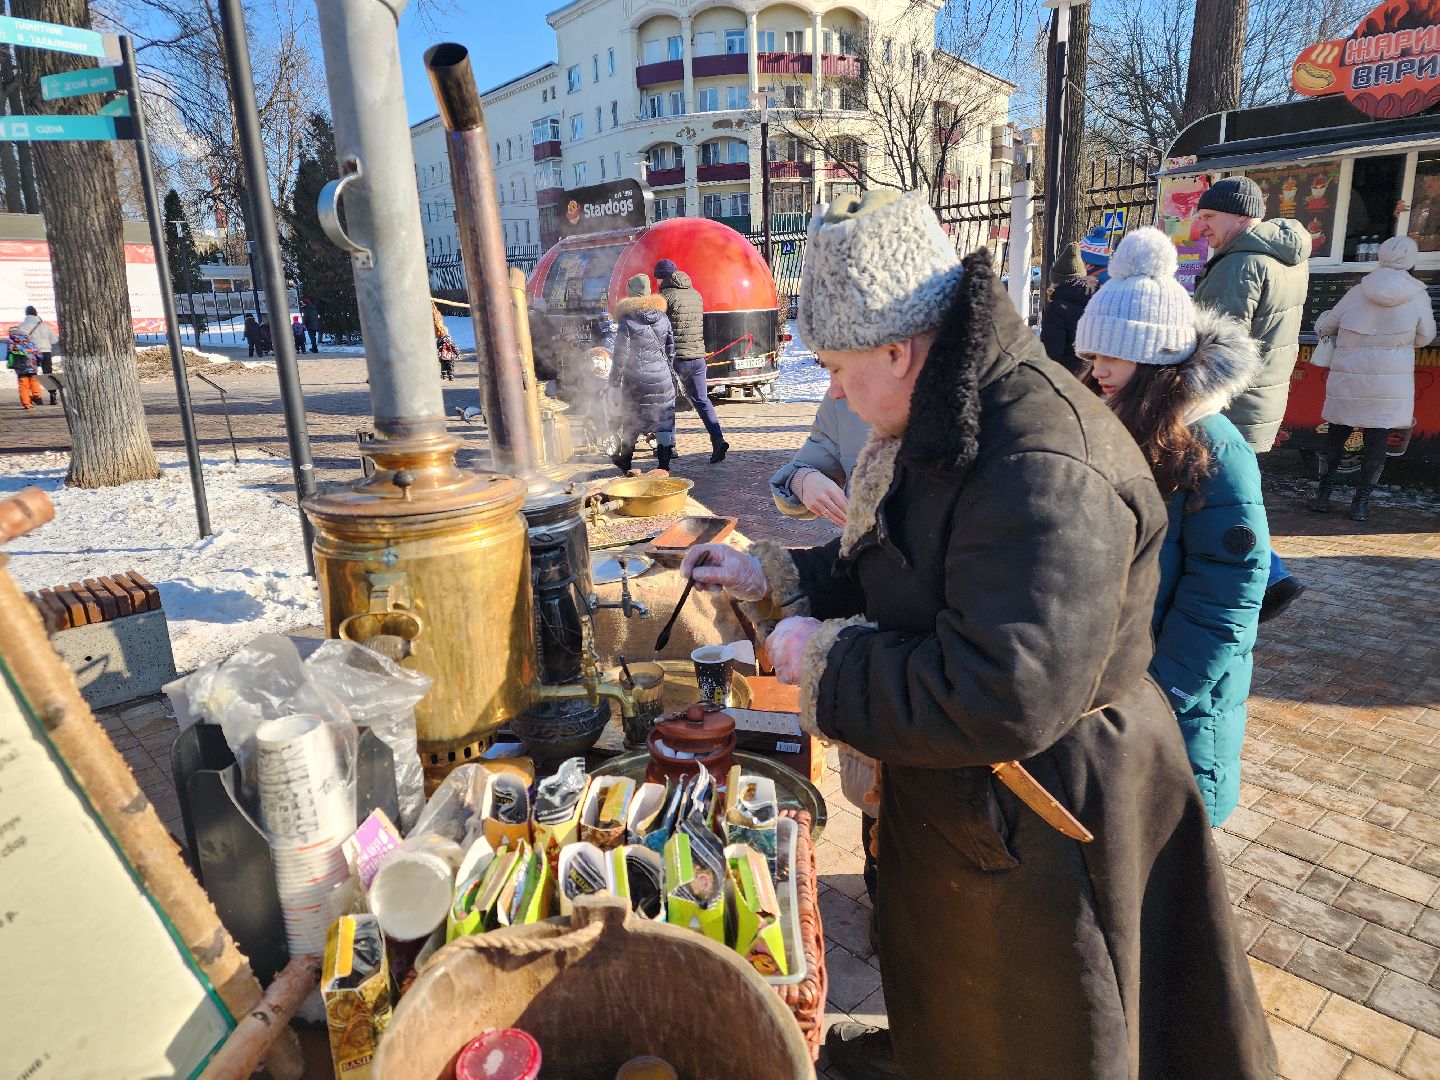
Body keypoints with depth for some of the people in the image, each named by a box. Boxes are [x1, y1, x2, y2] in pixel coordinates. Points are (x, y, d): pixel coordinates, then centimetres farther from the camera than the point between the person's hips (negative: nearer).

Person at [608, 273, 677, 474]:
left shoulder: (627, 320, -9)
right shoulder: (662, 317, 4)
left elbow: (621, 353, -9)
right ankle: (665, 463, 4)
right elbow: (671, 348, 10)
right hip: (661, 378, 3)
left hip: (636, 379, -2)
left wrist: (615, 378, -1)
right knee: (663, 418, 6)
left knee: (631, 419, 11)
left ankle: (624, 461, 24)